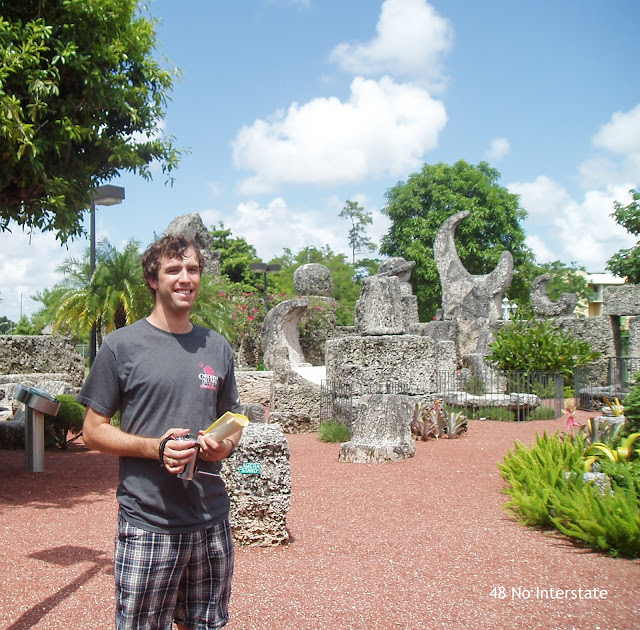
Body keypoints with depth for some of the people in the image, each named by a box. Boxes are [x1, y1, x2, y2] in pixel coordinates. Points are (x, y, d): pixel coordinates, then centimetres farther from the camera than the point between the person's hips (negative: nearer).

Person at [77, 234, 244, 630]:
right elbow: (94, 430, -2)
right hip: (147, 524, -4)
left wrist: (224, 445, -5)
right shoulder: (122, 345, -3)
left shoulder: (218, 348, 10)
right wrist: (155, 447, -17)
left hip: (212, 522, 4)